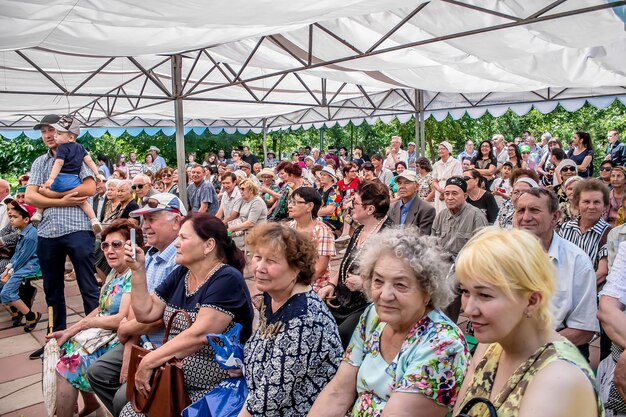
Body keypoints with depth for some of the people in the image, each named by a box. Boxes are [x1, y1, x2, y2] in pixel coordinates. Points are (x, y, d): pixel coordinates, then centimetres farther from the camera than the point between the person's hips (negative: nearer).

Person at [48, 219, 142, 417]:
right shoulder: (114, 272, 10)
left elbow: (122, 320, -23)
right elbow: (102, 309, 12)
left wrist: (85, 323, -10)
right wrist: (69, 331, 2)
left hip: (118, 341, -9)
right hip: (103, 332, 9)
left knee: (69, 362, -14)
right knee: (60, 346, 9)